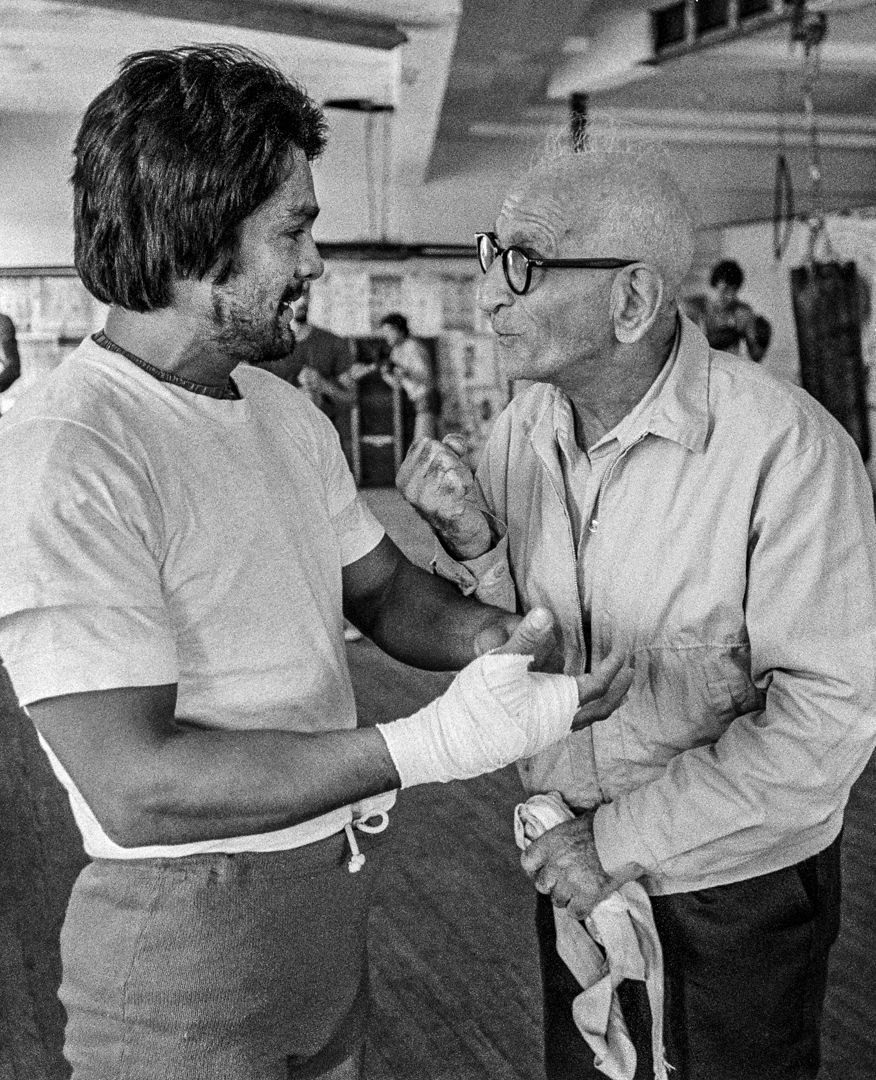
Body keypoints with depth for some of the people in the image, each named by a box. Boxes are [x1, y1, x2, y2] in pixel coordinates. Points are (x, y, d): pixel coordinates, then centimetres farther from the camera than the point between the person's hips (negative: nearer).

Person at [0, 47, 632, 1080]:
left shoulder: (289, 415, 6)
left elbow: (380, 587, 12)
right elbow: (132, 785, -27)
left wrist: (486, 637, -11)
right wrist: (428, 746, -32)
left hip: (333, 899, 8)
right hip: (187, 931, -7)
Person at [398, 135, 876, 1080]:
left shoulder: (785, 448, -25)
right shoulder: (522, 431, -6)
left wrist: (623, 839, -20)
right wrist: (471, 546, -19)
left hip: (736, 889, -5)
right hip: (575, 869, 5)